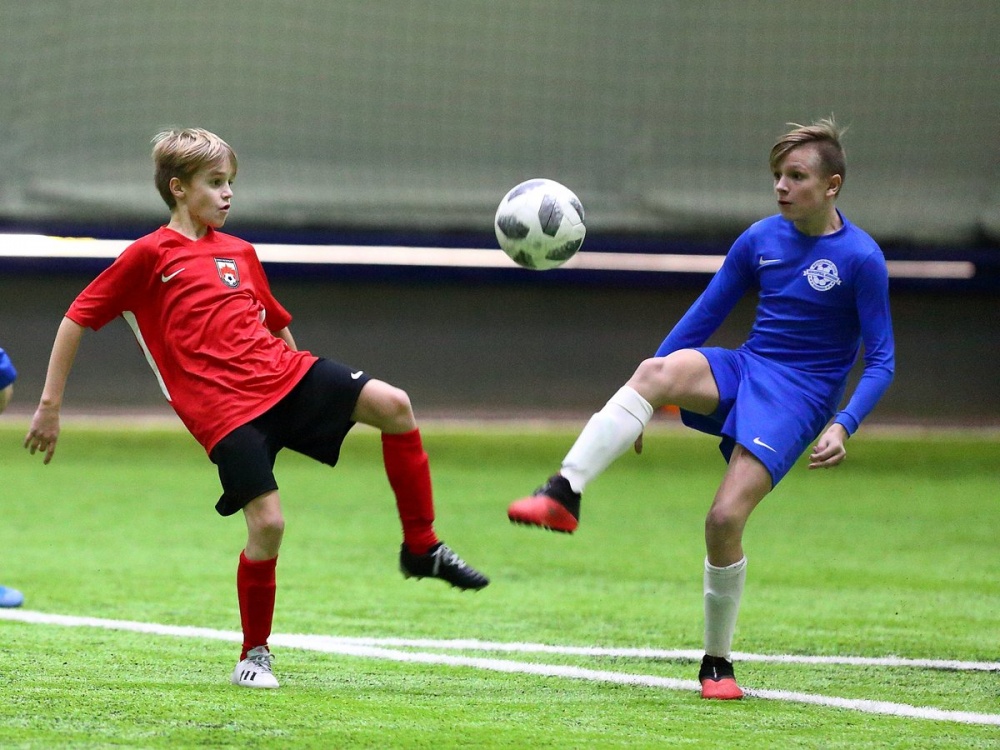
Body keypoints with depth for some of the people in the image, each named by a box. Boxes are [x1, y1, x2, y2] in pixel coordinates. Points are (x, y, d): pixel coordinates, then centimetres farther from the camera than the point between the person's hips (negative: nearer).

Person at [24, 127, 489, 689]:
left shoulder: (241, 253, 19)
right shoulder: (150, 255, 1)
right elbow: (78, 318, 4)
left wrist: (310, 403, 33)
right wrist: (50, 406, 2)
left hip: (282, 372, 5)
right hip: (224, 409, -5)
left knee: (392, 405, -14)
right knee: (268, 522, -17)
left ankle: (422, 547, -1)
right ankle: (255, 654, 4)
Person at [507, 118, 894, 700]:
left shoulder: (861, 258, -8)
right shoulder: (760, 240, 7)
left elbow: (881, 362, -6)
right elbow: (703, 317, 14)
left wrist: (843, 427, -22)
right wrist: (643, 403, 10)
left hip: (800, 397, -4)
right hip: (742, 369, 4)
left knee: (726, 518, -19)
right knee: (656, 370, -30)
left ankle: (718, 665, 2)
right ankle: (563, 494, -43)